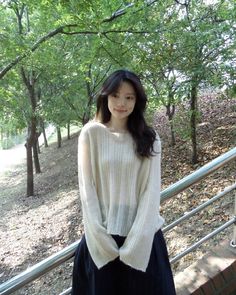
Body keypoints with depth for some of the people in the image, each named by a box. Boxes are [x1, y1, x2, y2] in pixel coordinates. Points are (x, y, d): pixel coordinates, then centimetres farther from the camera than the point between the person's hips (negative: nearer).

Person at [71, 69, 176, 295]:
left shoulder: (148, 139, -3)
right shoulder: (91, 133, -6)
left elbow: (152, 189, -7)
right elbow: (86, 187, -7)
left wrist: (136, 240, -12)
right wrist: (99, 236, -11)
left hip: (140, 233, 1)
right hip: (102, 234, 0)